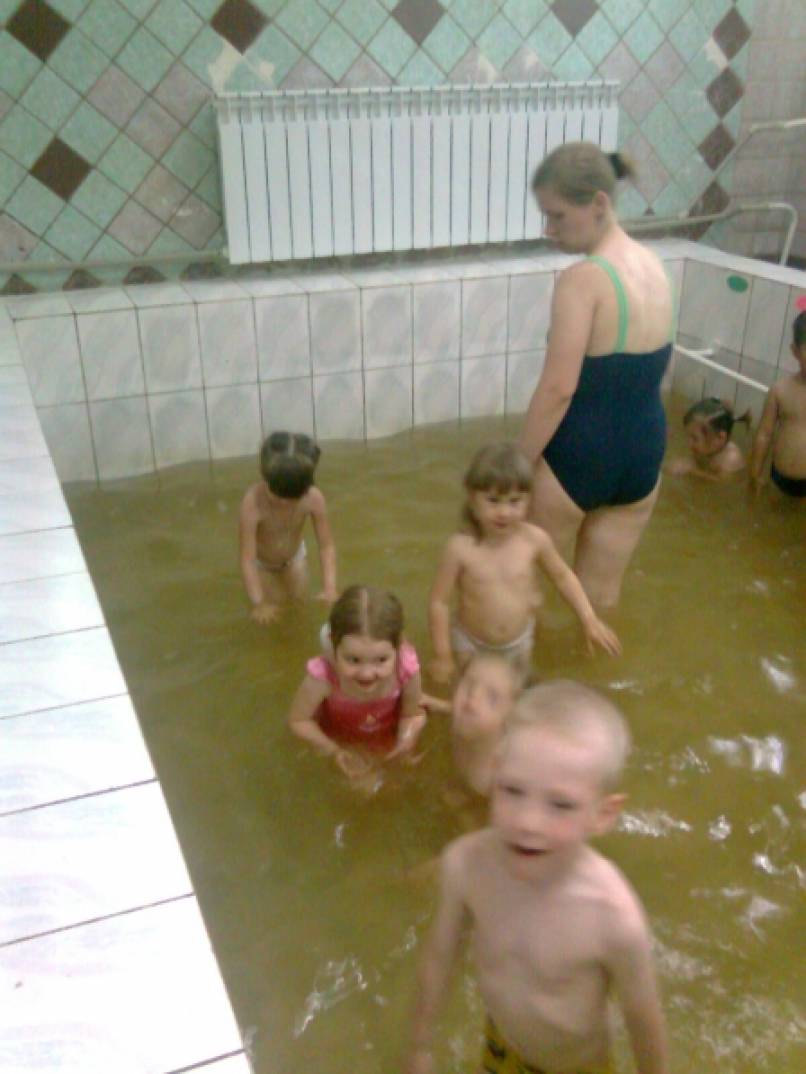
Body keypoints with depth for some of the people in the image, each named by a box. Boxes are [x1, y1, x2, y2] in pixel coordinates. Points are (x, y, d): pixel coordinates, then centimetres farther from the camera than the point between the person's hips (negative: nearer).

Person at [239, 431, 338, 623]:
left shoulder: (314, 499, -34)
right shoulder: (252, 503, -43)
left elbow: (326, 546, -27)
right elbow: (247, 560, -40)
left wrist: (330, 588, -39)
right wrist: (259, 603, -47)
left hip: (294, 558, 3)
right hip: (261, 564, -2)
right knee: (270, 614, 6)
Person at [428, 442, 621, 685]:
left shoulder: (535, 539, -19)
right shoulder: (461, 548, -26)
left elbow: (562, 576, 0)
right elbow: (439, 601, -17)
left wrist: (589, 619, -4)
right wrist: (442, 655, -13)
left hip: (519, 643, 2)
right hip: (471, 645, -2)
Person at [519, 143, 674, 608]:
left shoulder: (583, 279, -20)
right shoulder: (654, 266, 4)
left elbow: (558, 388, -23)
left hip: (577, 455, -7)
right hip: (644, 450, 7)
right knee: (603, 593, 19)